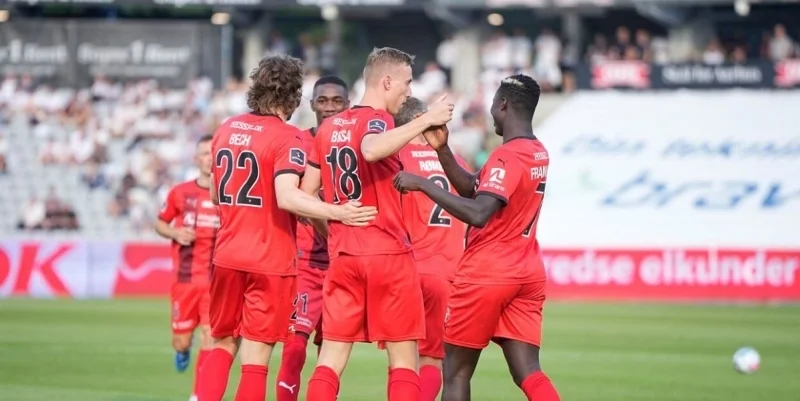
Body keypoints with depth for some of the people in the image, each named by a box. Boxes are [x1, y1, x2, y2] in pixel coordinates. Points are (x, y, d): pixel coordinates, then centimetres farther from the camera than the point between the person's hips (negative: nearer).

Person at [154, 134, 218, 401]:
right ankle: (183, 350, 44)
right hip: (185, 277, 1)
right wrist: (175, 233, -5)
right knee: (181, 340, 6)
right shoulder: (180, 193, 3)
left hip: (217, 279, -1)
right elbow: (160, 223, 15)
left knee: (210, 336, -12)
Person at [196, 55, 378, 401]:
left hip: (227, 256, 6)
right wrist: (337, 213, -27)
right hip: (270, 262, -6)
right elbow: (286, 197, -26)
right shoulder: (287, 137, -12)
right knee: (255, 357, -2)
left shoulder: (225, 130, 8)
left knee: (222, 344, 17)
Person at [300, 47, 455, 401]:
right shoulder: (377, 119, -8)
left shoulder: (328, 127, 13)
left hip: (342, 255, 6)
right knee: (404, 358, 1)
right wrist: (425, 120, -30)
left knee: (332, 356, 5)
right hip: (388, 254, -6)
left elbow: (306, 192, 13)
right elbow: (371, 150, -33)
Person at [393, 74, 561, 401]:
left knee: (456, 372, 6)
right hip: (528, 275, 8)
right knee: (528, 373, 0)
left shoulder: (507, 156, -16)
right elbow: (473, 188, 17)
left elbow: (478, 213, -29)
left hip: (485, 274, -8)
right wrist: (442, 150, 7)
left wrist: (422, 184, -24)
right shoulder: (538, 154, 11)